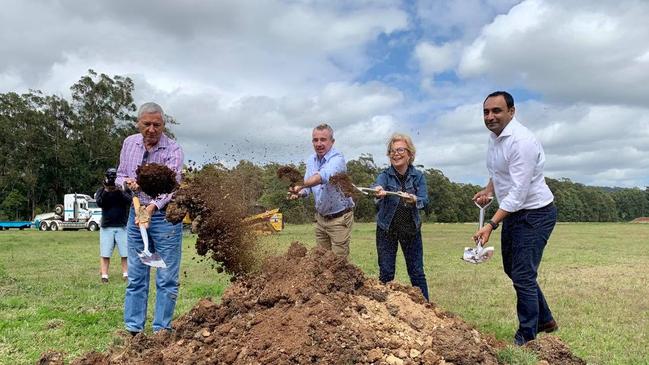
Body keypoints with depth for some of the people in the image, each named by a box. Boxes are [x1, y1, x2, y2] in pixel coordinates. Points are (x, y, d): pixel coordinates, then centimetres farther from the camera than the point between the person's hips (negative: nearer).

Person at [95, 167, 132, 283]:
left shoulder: (124, 190, 5)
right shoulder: (101, 190, 8)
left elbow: (129, 200, -13)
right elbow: (99, 203, -9)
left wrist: (118, 190, -24)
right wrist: (106, 190, -21)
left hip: (123, 226, -1)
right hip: (106, 227, 1)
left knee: (125, 253, -2)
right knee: (105, 253, 0)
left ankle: (126, 274, 4)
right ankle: (104, 275, 4)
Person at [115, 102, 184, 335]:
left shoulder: (173, 150, -13)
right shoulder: (129, 143, 4)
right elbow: (119, 175, 13)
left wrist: (153, 206, -41)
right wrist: (126, 182, -10)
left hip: (164, 216, -5)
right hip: (136, 213, 5)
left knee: (166, 278, 0)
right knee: (136, 277, 10)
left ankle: (161, 330, 10)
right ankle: (133, 329, 18)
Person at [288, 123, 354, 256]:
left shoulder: (337, 159, -22)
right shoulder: (311, 160, 2)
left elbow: (324, 176, -43)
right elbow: (308, 184, 5)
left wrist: (301, 185, -58)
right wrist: (299, 193, -18)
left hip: (339, 218, -7)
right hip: (320, 217, 7)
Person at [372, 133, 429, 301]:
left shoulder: (418, 176, -2)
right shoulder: (385, 175, -7)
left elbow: (424, 200, -15)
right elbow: (378, 186, -30)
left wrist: (414, 200, -37)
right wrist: (379, 191, -53)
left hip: (411, 229, 1)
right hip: (386, 229, -1)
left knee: (417, 272, 6)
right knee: (386, 272, 5)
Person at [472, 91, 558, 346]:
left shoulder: (522, 141, -25)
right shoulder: (494, 137, 4)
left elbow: (518, 193, -29)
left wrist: (491, 225, -34)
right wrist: (488, 190, 1)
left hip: (535, 213, -10)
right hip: (513, 212, 10)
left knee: (523, 276, -6)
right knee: (512, 269, 19)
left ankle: (526, 338, 11)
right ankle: (545, 320, 38)